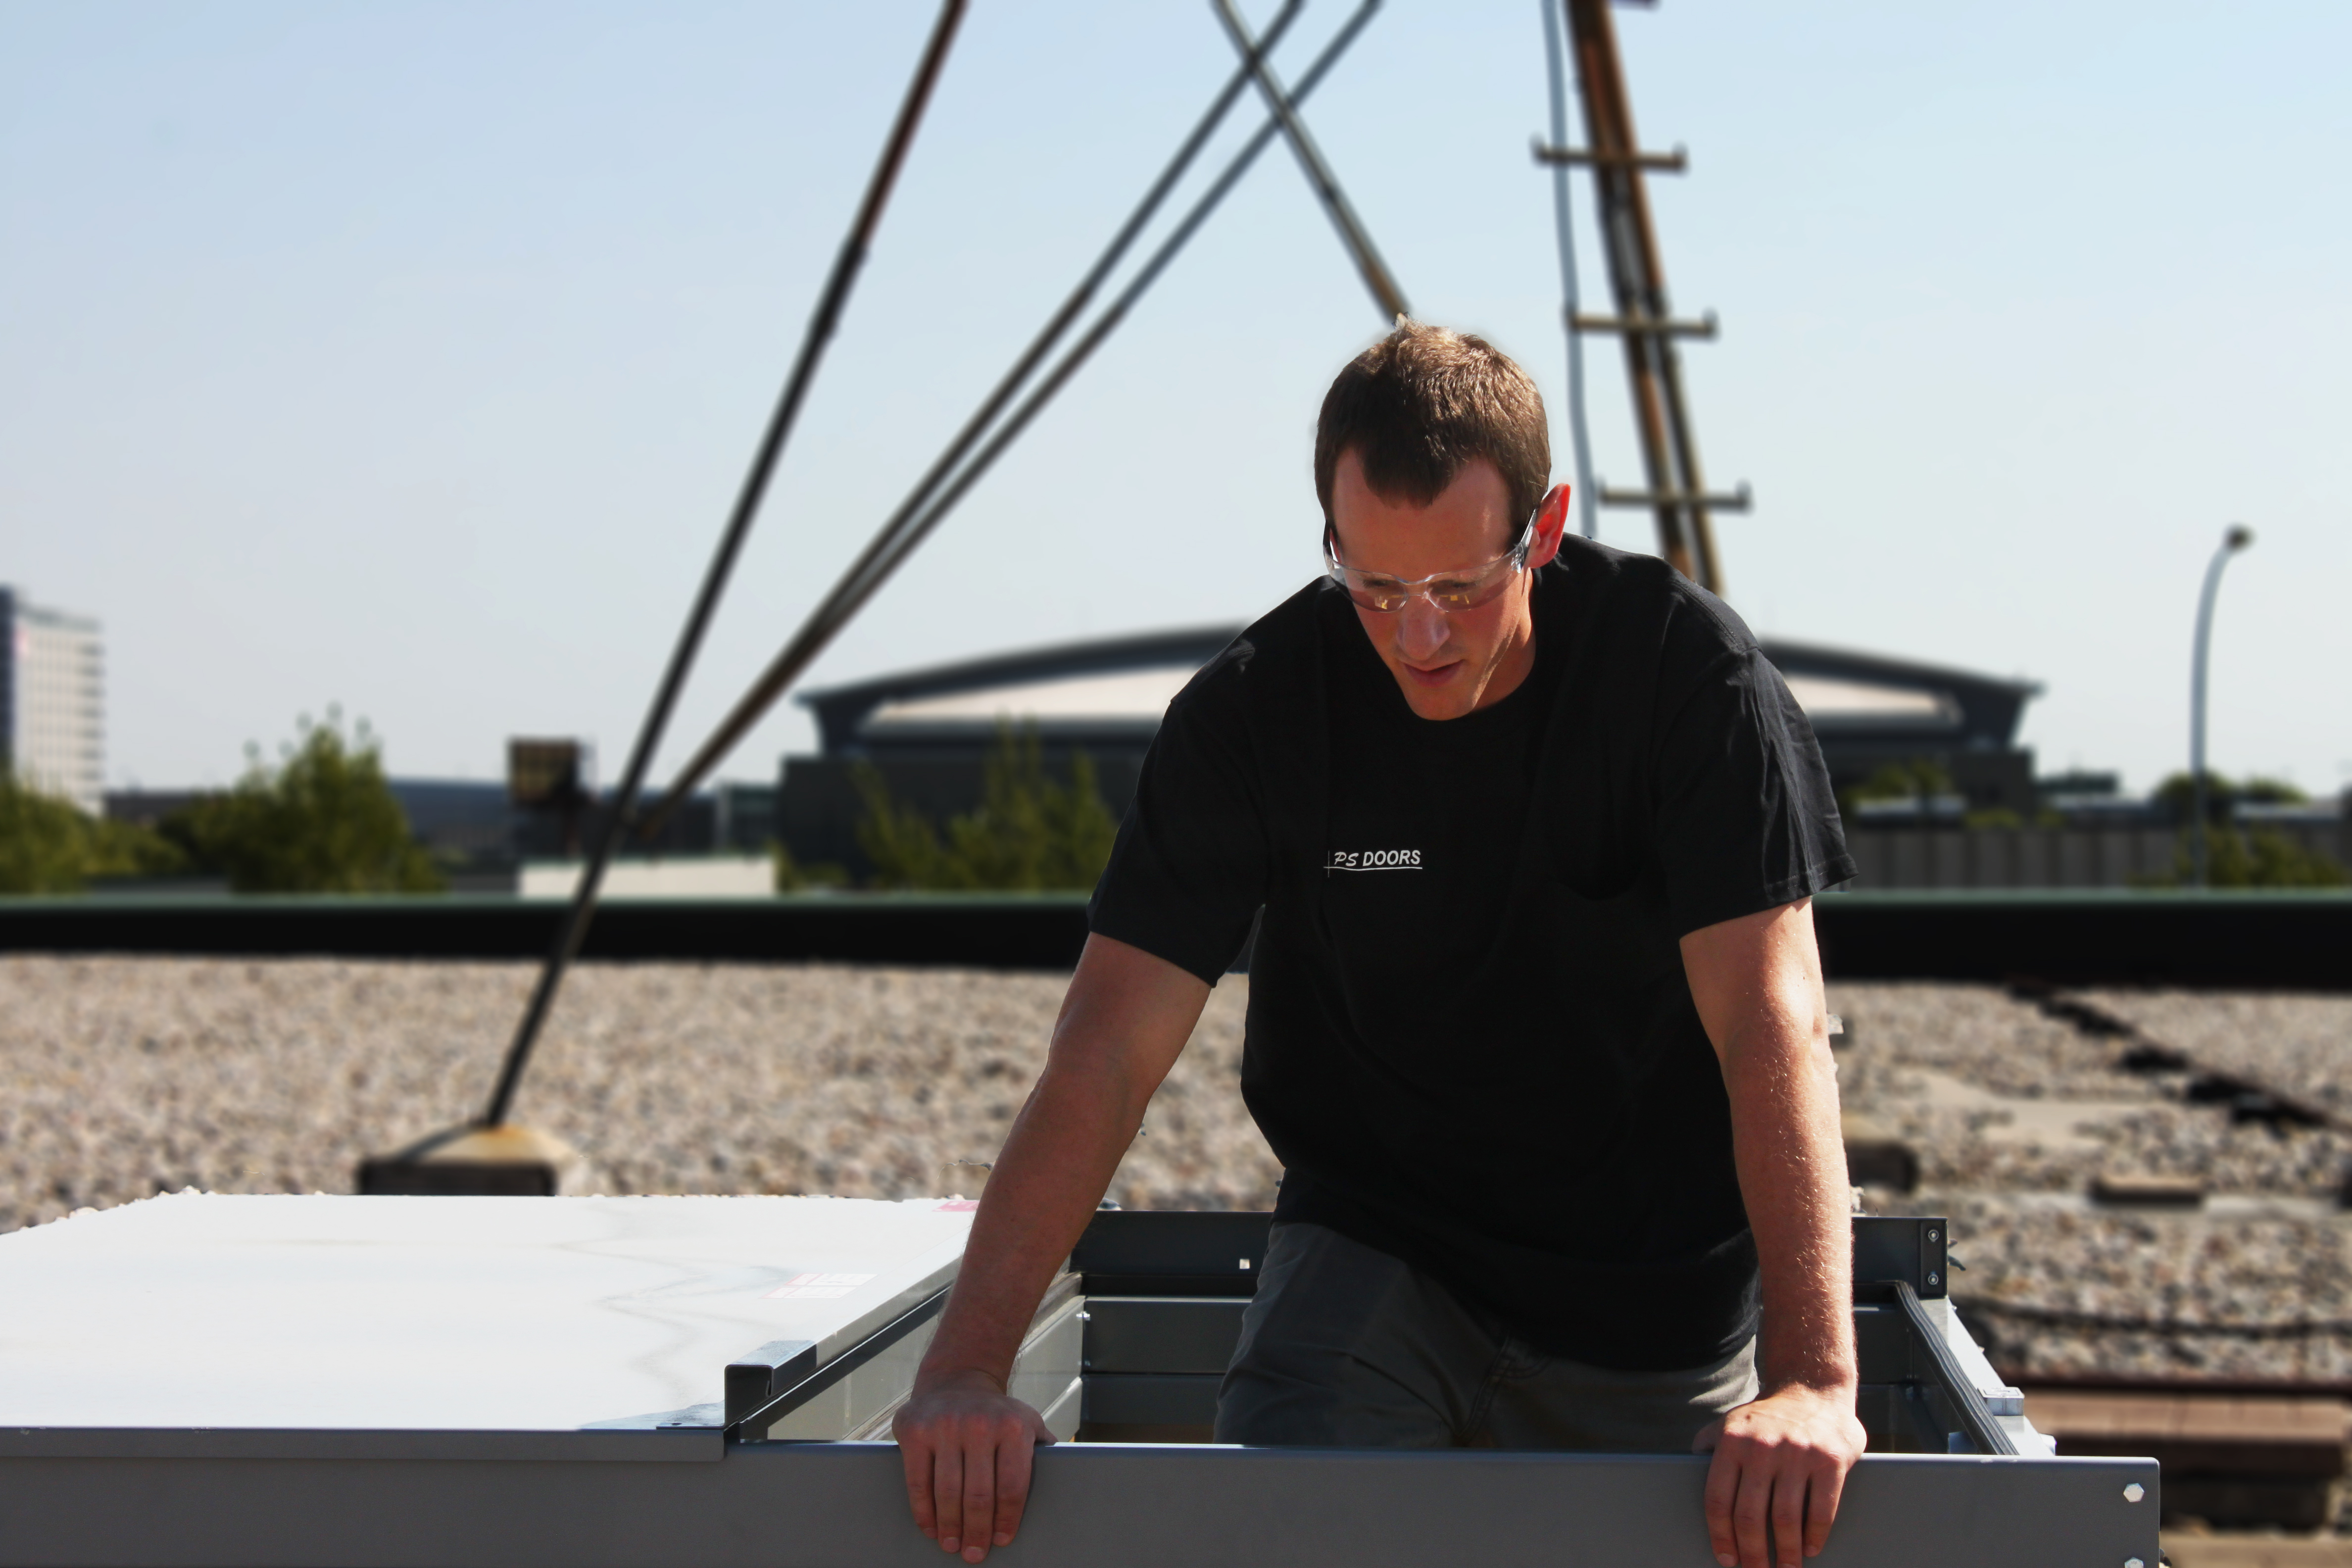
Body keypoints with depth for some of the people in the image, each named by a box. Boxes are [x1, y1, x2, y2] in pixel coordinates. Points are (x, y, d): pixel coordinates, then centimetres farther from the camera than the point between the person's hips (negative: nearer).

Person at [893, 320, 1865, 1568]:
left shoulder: (1681, 667, -18)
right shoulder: (1256, 707, -15)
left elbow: (1771, 1020, -26)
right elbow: (1107, 1052, -19)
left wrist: (1814, 1378, -39)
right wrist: (964, 1371, -30)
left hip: (1647, 1297, 0)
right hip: (1371, 1251, 0)